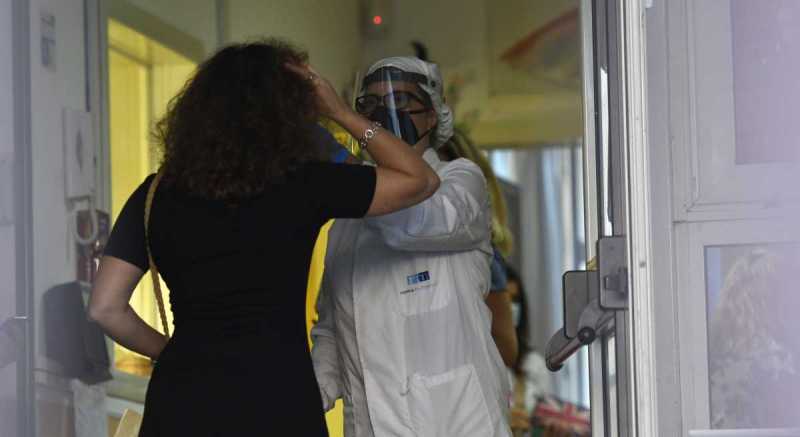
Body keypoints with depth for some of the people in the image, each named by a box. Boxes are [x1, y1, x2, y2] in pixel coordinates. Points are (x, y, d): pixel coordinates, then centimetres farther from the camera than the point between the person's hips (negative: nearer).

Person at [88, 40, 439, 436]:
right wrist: (341, 113, 12)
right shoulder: (302, 187, -4)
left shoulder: (157, 195, 4)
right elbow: (421, 180, 7)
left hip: (181, 404, 3)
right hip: (275, 404, -3)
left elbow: (105, 307, 2)